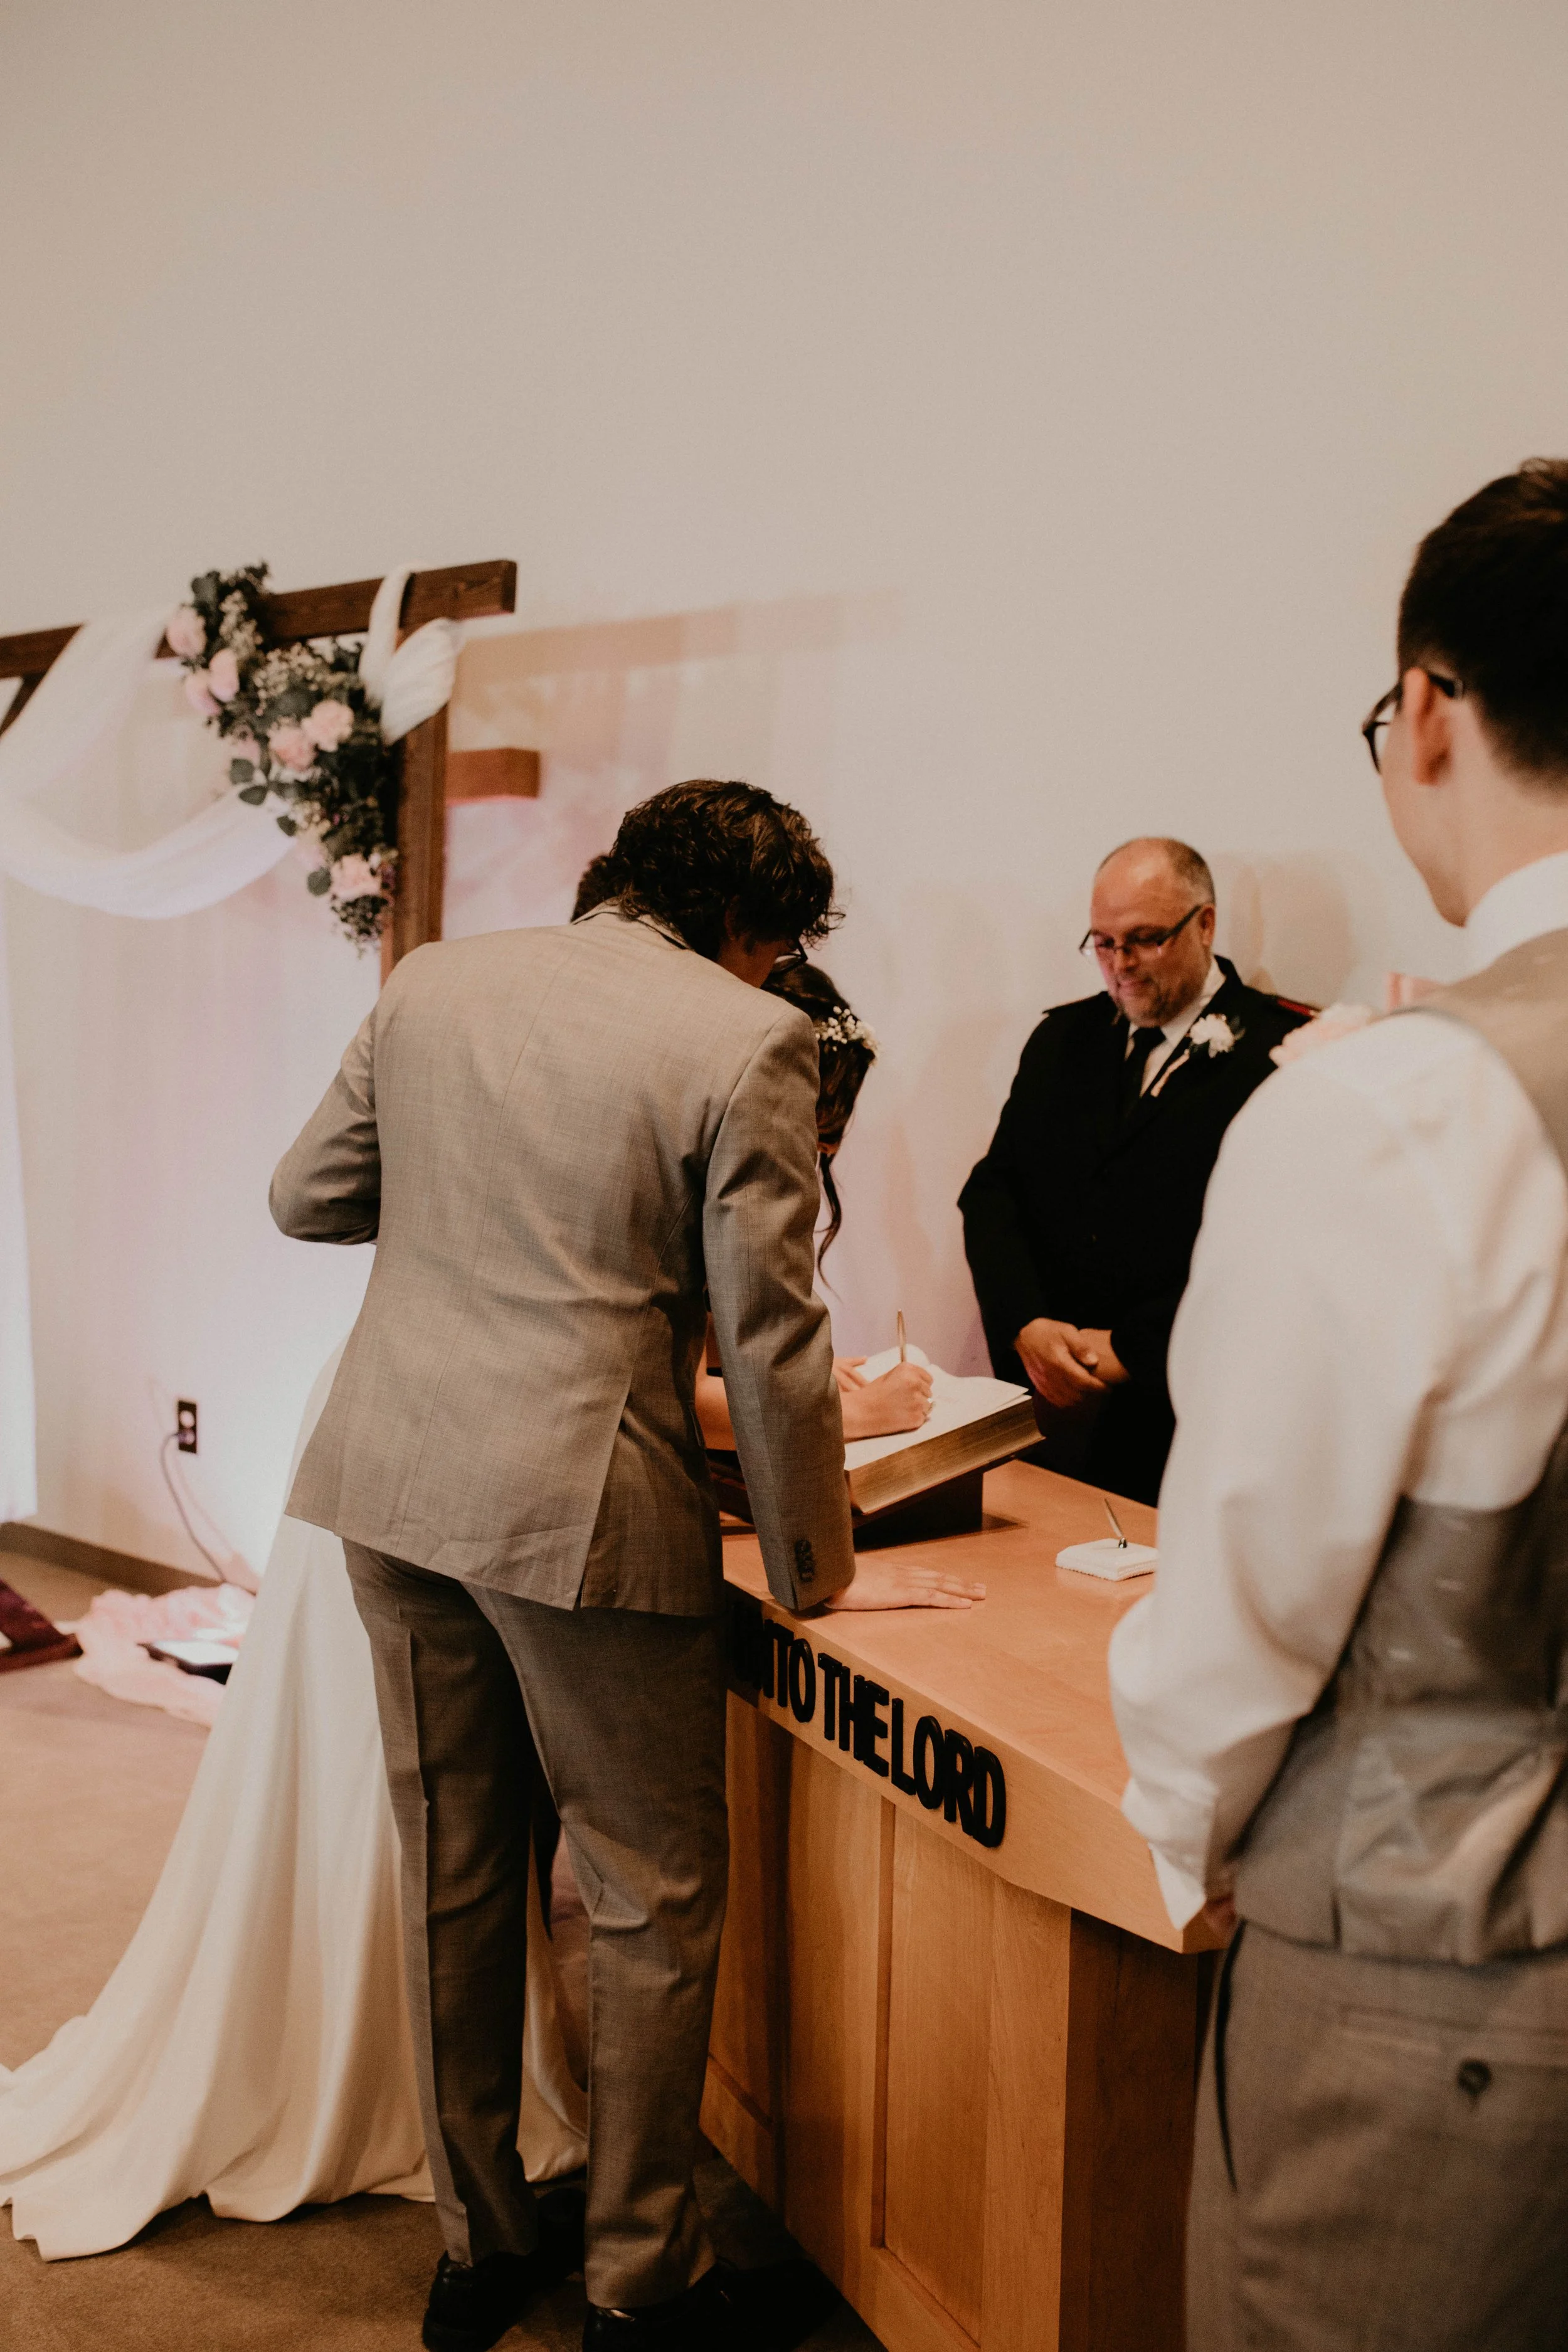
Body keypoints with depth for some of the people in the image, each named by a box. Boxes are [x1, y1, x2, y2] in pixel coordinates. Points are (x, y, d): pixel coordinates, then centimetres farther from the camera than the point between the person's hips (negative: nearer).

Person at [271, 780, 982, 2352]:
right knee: (654, 1907, 11)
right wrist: (816, 1573, -1)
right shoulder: (747, 1042, -10)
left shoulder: (432, 981, 5)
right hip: (577, 1509, -6)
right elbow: (768, 1337, -10)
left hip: (392, 1481, 6)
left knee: (451, 1881, 18)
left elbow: (306, 1199, 11)